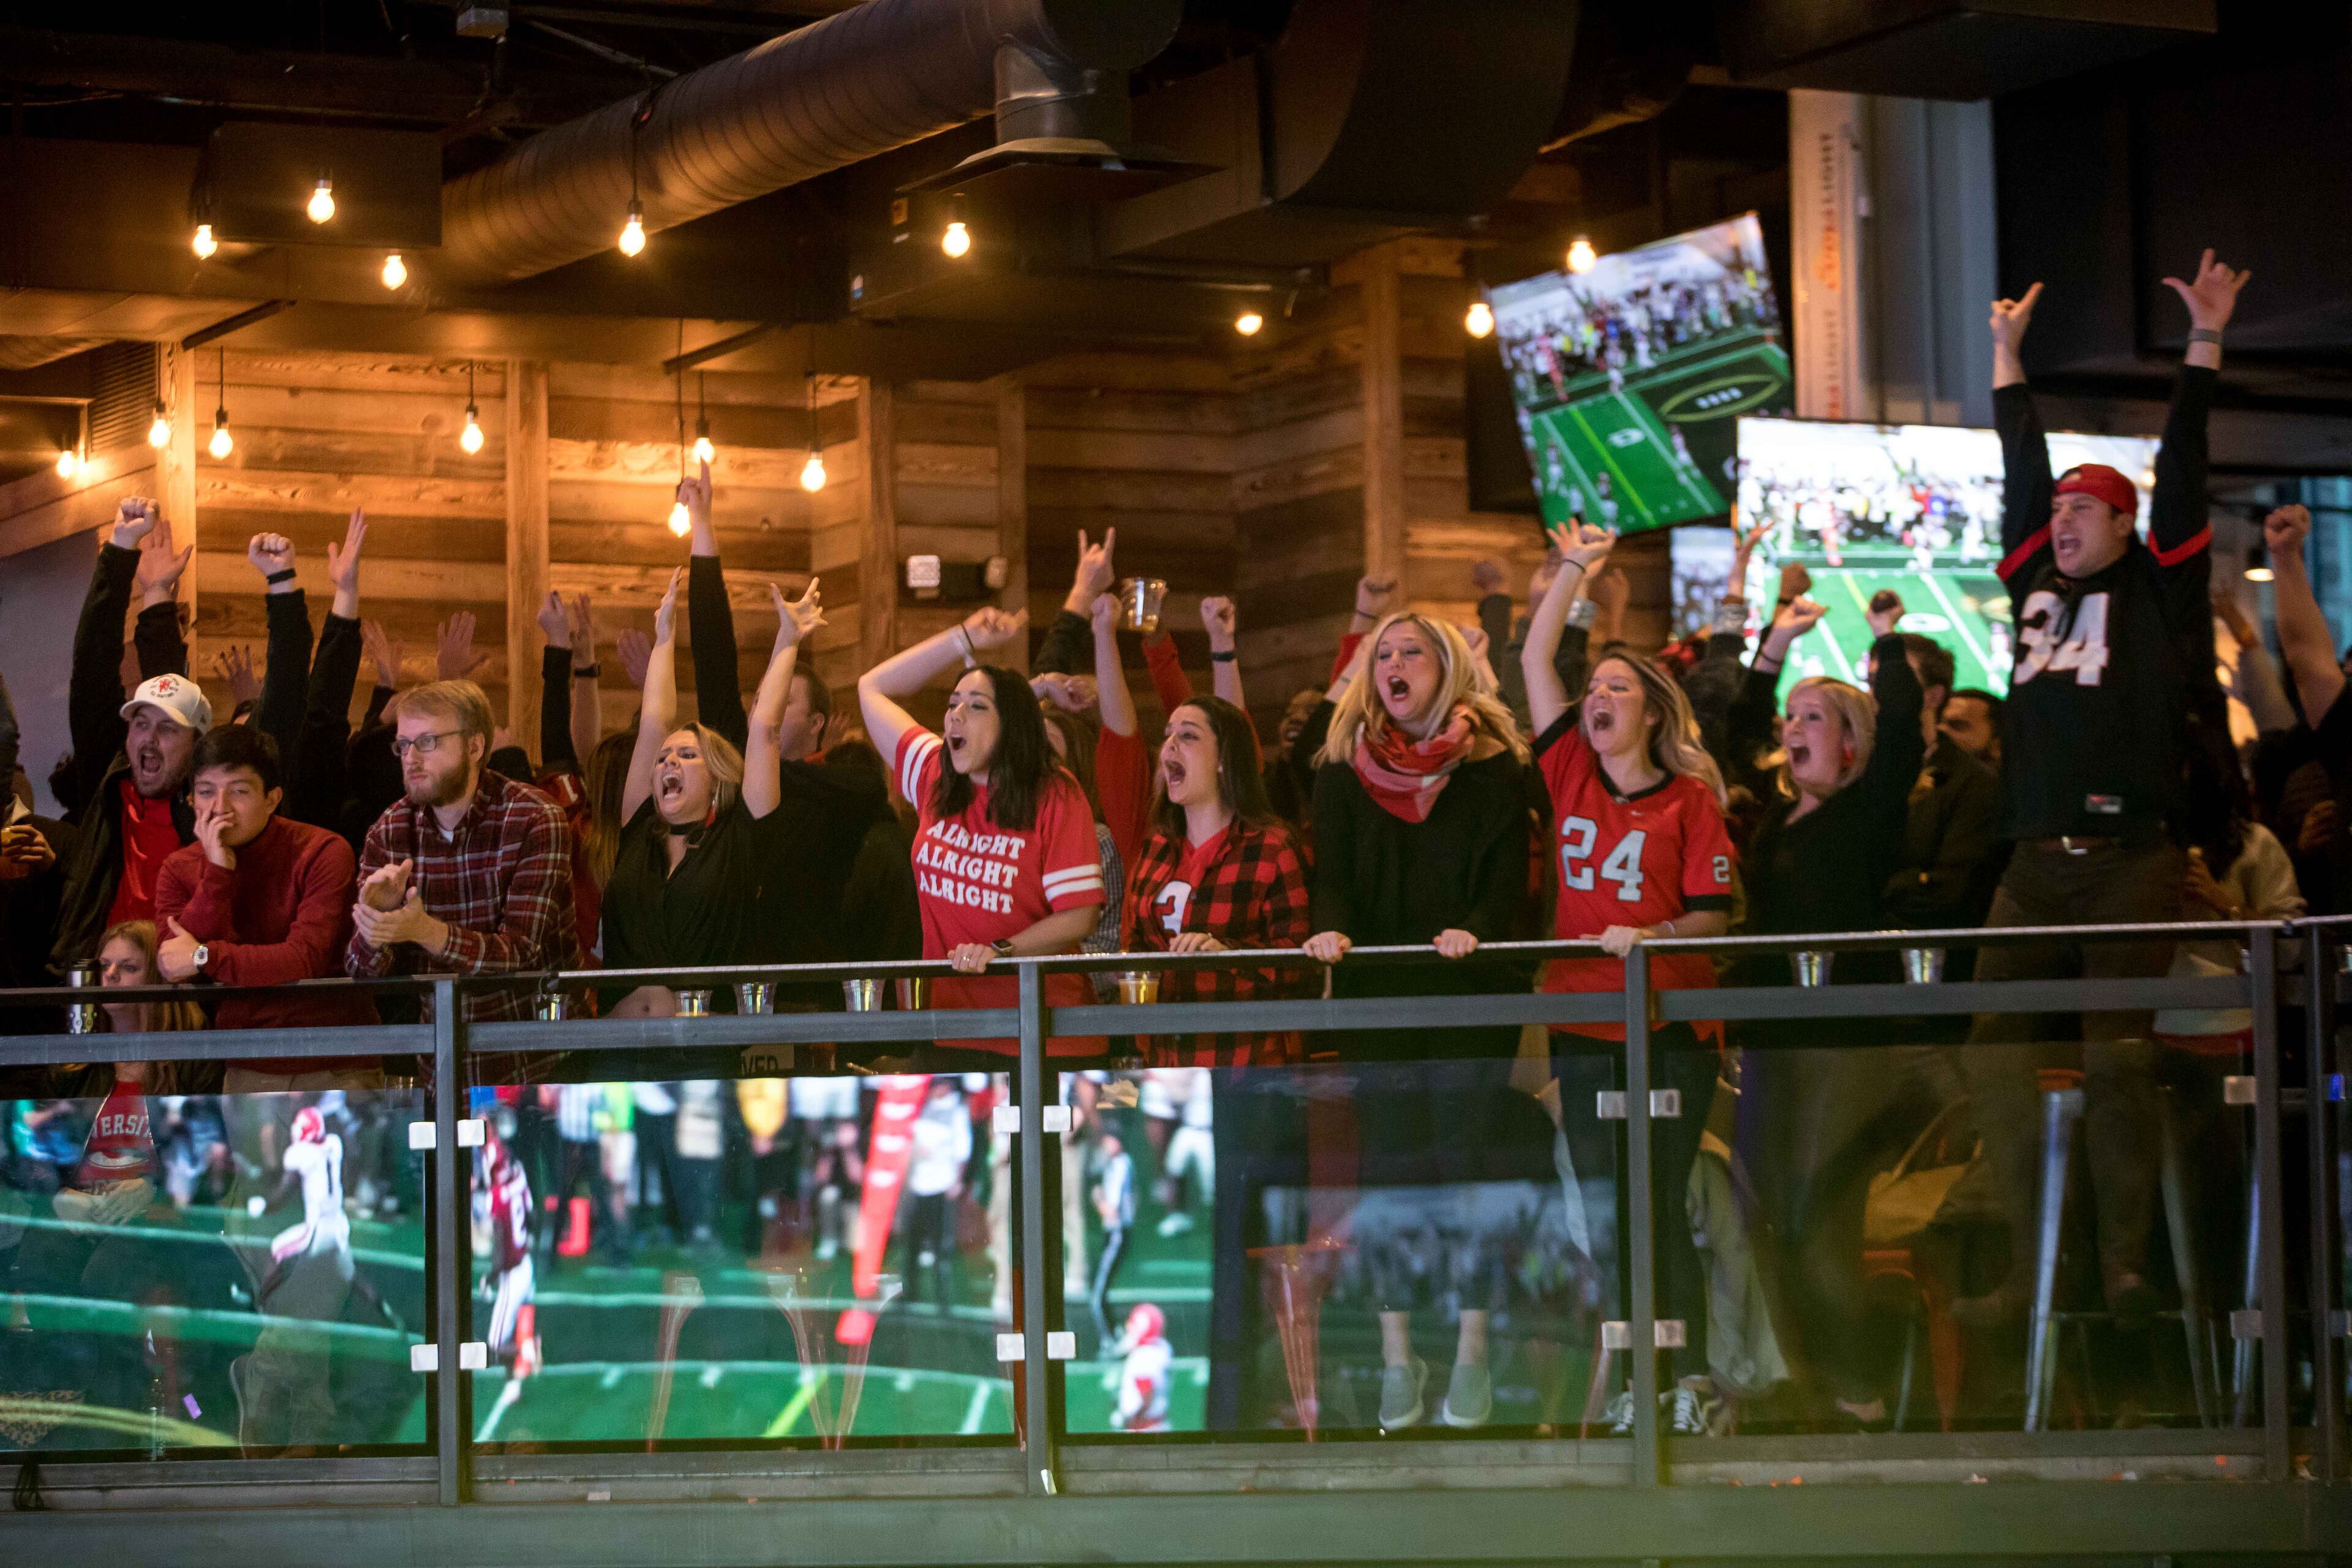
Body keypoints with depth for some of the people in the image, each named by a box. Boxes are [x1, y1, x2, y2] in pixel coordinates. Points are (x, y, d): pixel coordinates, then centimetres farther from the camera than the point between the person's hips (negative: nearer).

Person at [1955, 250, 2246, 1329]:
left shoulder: (2157, 587, 6)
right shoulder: (2037, 585, 17)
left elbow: (2182, 466, 2)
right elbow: (2022, 465, 23)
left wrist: (2205, 341, 0)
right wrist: (2007, 351, 30)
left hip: (2131, 864, -5)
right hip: (2035, 869, 5)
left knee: (2114, 1060, -11)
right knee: (1992, 1059, -3)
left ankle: (2127, 1263, -6)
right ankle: (2025, 1265, 3)